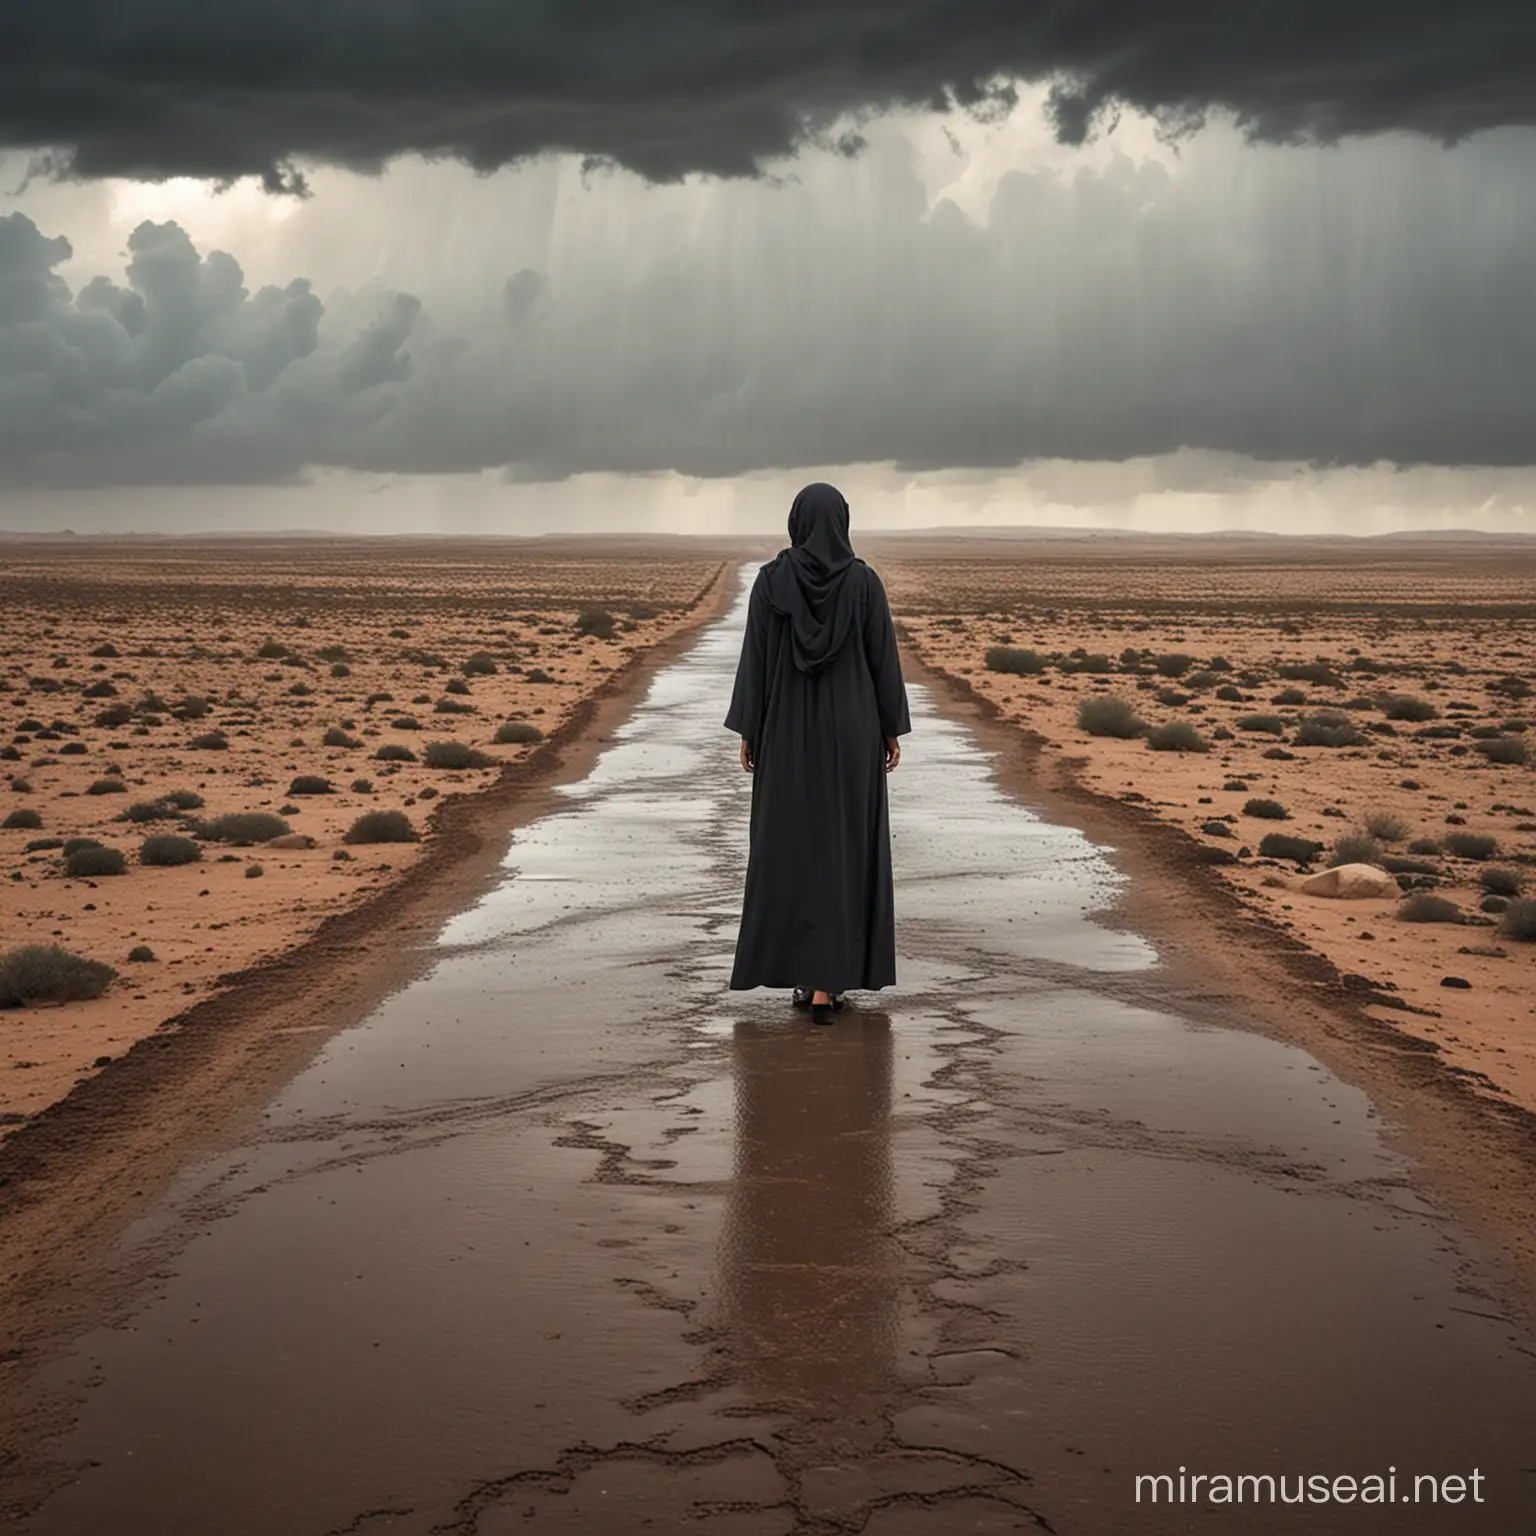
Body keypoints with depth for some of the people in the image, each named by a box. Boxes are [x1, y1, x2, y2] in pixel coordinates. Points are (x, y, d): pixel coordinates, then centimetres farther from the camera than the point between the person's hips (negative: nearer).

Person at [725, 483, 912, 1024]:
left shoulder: (770, 579, -5)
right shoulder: (865, 580, -6)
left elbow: (755, 658, -5)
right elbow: (884, 659, -3)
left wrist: (747, 731, 3)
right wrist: (893, 729, 7)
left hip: (789, 729, 0)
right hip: (850, 728, 0)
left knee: (790, 846, 12)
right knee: (843, 848, 5)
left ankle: (807, 972, 13)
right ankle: (826, 982, 0)